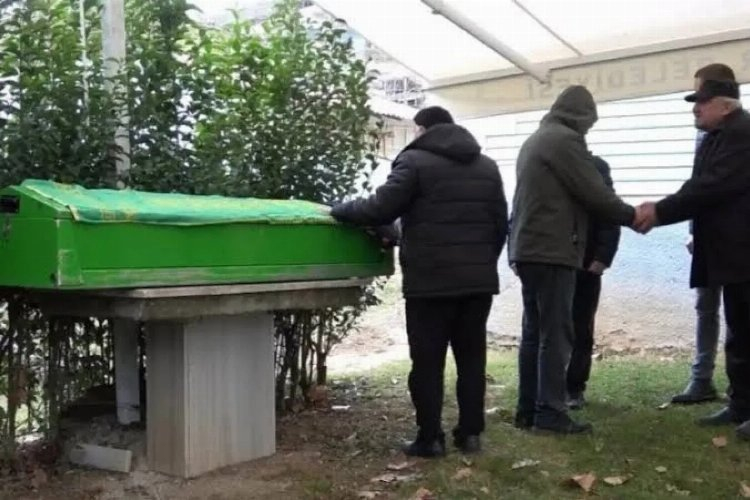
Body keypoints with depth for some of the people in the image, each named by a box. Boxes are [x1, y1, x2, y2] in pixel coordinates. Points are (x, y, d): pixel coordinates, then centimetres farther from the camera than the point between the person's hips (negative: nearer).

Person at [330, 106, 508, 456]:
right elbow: (500, 225, 17)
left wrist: (339, 210, 5)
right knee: (472, 357, 11)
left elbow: (381, 209, -10)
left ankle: (430, 438, 5)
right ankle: (470, 433, 15)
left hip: (430, 281, -5)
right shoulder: (487, 167, 16)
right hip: (478, 280, 6)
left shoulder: (415, 161, -4)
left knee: (427, 361, 2)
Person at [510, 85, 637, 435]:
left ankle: (528, 409, 13)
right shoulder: (566, 140, -9)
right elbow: (595, 195, -10)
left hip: (528, 248, 9)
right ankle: (551, 413, -3)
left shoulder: (535, 140, 19)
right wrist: (632, 215, 3)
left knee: (534, 332, 10)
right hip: (553, 250, -9)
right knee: (556, 334, -5)